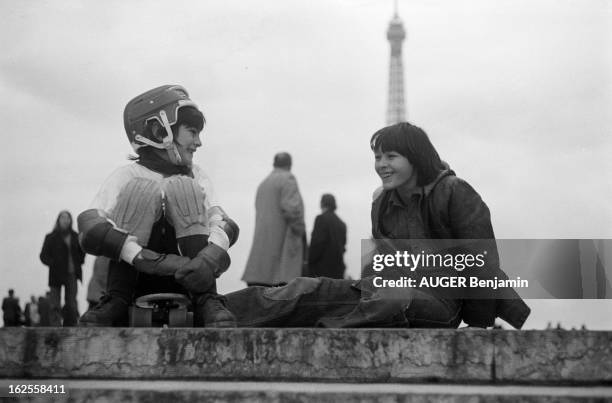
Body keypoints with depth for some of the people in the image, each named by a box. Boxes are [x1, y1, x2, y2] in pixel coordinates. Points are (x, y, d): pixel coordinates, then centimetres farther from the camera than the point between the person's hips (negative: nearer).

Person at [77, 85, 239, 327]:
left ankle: (207, 302, -22)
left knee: (184, 188, -13)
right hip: (134, 283, -2)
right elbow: (90, 231, -16)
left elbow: (226, 224, -5)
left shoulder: (196, 176, 12)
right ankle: (114, 303, -22)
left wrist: (211, 256, -30)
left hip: (186, 279, 2)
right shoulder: (127, 177, 1)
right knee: (141, 190, -18)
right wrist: (146, 258, -32)